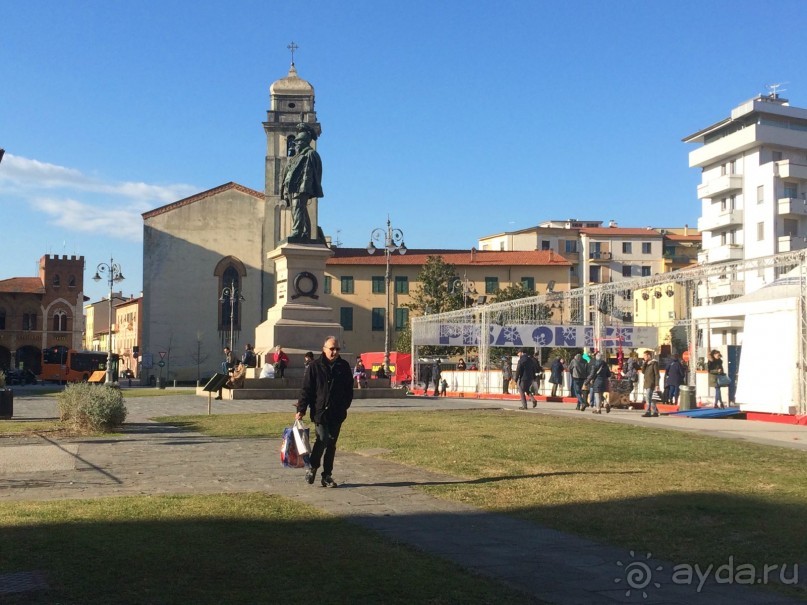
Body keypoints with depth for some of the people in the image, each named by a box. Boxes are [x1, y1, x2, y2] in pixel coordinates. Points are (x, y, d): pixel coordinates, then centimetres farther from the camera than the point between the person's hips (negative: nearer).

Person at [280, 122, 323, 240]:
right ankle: (305, 234, 9)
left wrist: (303, 188, -22)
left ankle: (296, 232, -29)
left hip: (301, 188, -9)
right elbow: (288, 172, 25)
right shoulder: (295, 156, 28)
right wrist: (285, 191, 17)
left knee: (298, 209, -20)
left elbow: (308, 173, -11)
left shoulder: (310, 154, 1)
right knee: (302, 211, 8)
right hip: (292, 188, 9)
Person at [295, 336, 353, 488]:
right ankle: (312, 467, 11)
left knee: (331, 444, 7)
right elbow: (306, 389, -4)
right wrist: (301, 409, -9)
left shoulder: (344, 366, 7)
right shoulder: (315, 366, -2)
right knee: (323, 440, -13)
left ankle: (327, 476, 15)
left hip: (337, 413, 3)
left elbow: (349, 389, 16)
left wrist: (345, 406, 10)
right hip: (320, 411, -3)